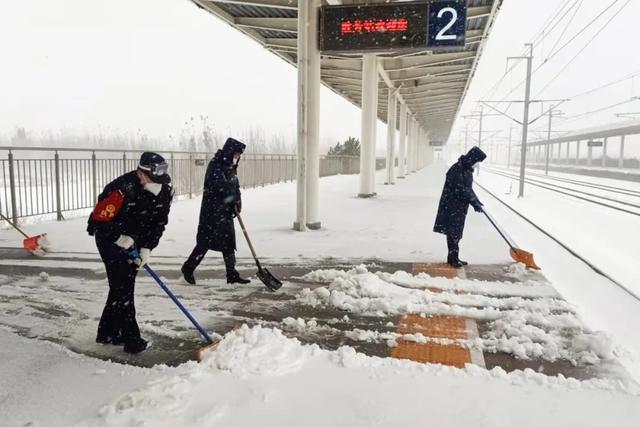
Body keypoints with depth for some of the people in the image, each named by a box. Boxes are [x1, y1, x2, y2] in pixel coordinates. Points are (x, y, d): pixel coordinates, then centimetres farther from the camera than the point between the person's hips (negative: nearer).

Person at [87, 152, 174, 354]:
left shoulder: (165, 190, -14)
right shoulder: (122, 189, -32)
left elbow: (159, 223, -6)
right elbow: (99, 217, -22)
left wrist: (147, 248, -14)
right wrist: (120, 237, -22)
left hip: (134, 239, 6)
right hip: (109, 237, -6)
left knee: (125, 283, 11)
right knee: (122, 286, -9)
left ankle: (107, 332, 26)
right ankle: (131, 338, -2)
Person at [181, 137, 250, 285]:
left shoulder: (231, 167, 14)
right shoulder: (215, 165, -14)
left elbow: (235, 186, 15)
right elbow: (222, 187, -23)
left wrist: (237, 202, -1)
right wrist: (236, 200, -15)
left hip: (226, 210, 9)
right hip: (212, 210, -9)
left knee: (229, 242, 8)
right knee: (205, 241, -2)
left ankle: (232, 274, 14)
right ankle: (188, 268, 16)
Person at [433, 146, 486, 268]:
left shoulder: (467, 169, 13)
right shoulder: (457, 169, -19)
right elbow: (460, 190, -24)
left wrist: (476, 201, 11)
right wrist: (474, 202, -22)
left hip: (460, 207, 10)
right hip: (452, 206, -10)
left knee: (456, 233, 14)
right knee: (453, 232, -4)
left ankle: (453, 258, 22)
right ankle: (453, 258, 4)